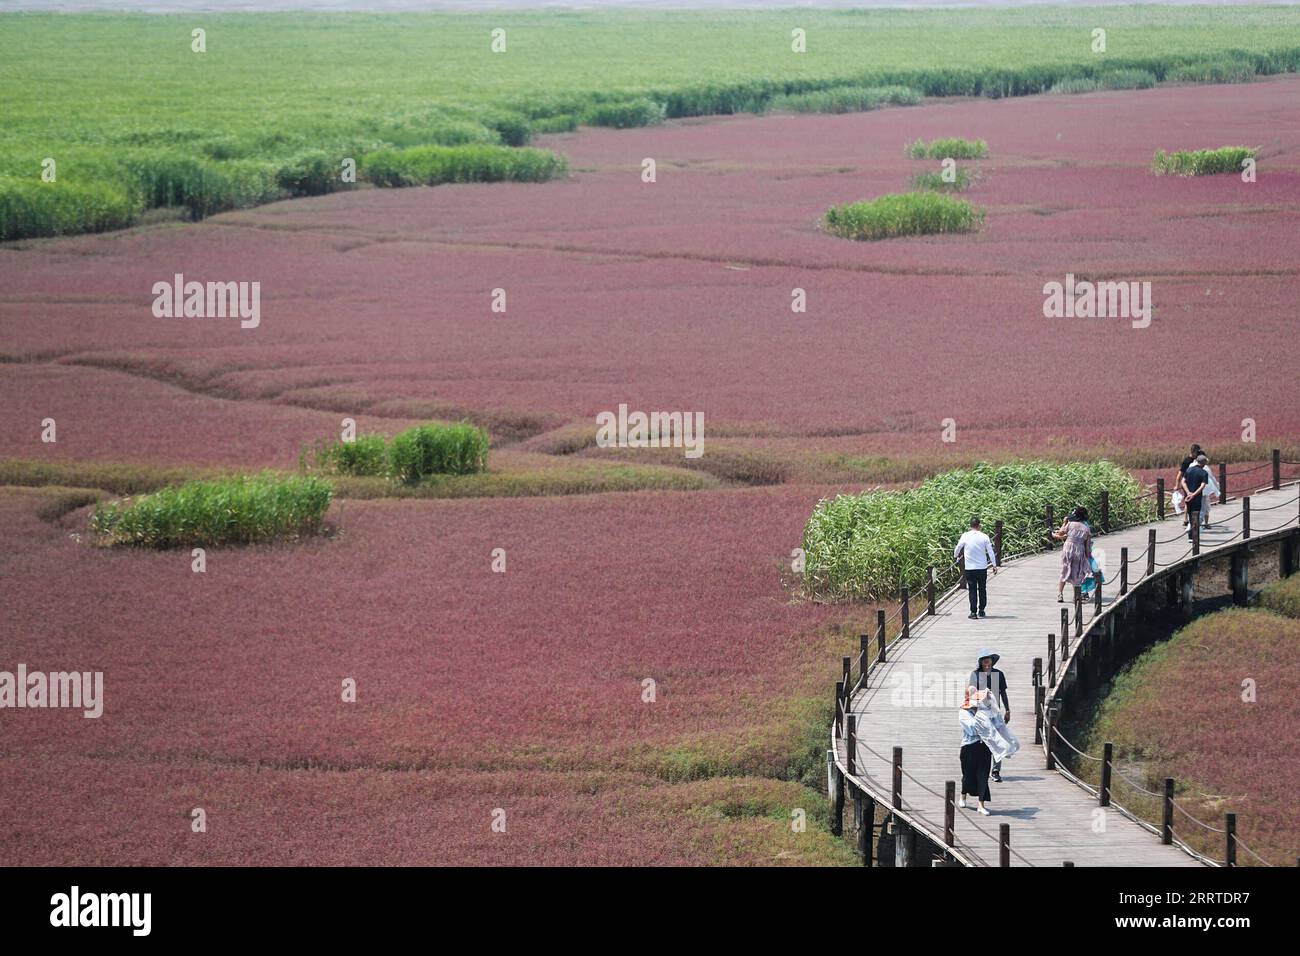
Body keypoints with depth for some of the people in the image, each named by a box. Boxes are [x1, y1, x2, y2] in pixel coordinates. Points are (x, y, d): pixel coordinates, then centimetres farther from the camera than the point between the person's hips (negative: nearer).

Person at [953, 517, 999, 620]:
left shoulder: (965, 536, -4)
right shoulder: (984, 537, -4)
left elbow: (958, 548, 8)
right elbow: (990, 552, -3)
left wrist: (955, 556, 29)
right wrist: (994, 565, 4)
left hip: (970, 568, -1)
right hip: (982, 568, 1)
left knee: (972, 590, 3)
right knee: (982, 589, 13)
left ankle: (973, 612, -3)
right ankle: (981, 611, 17)